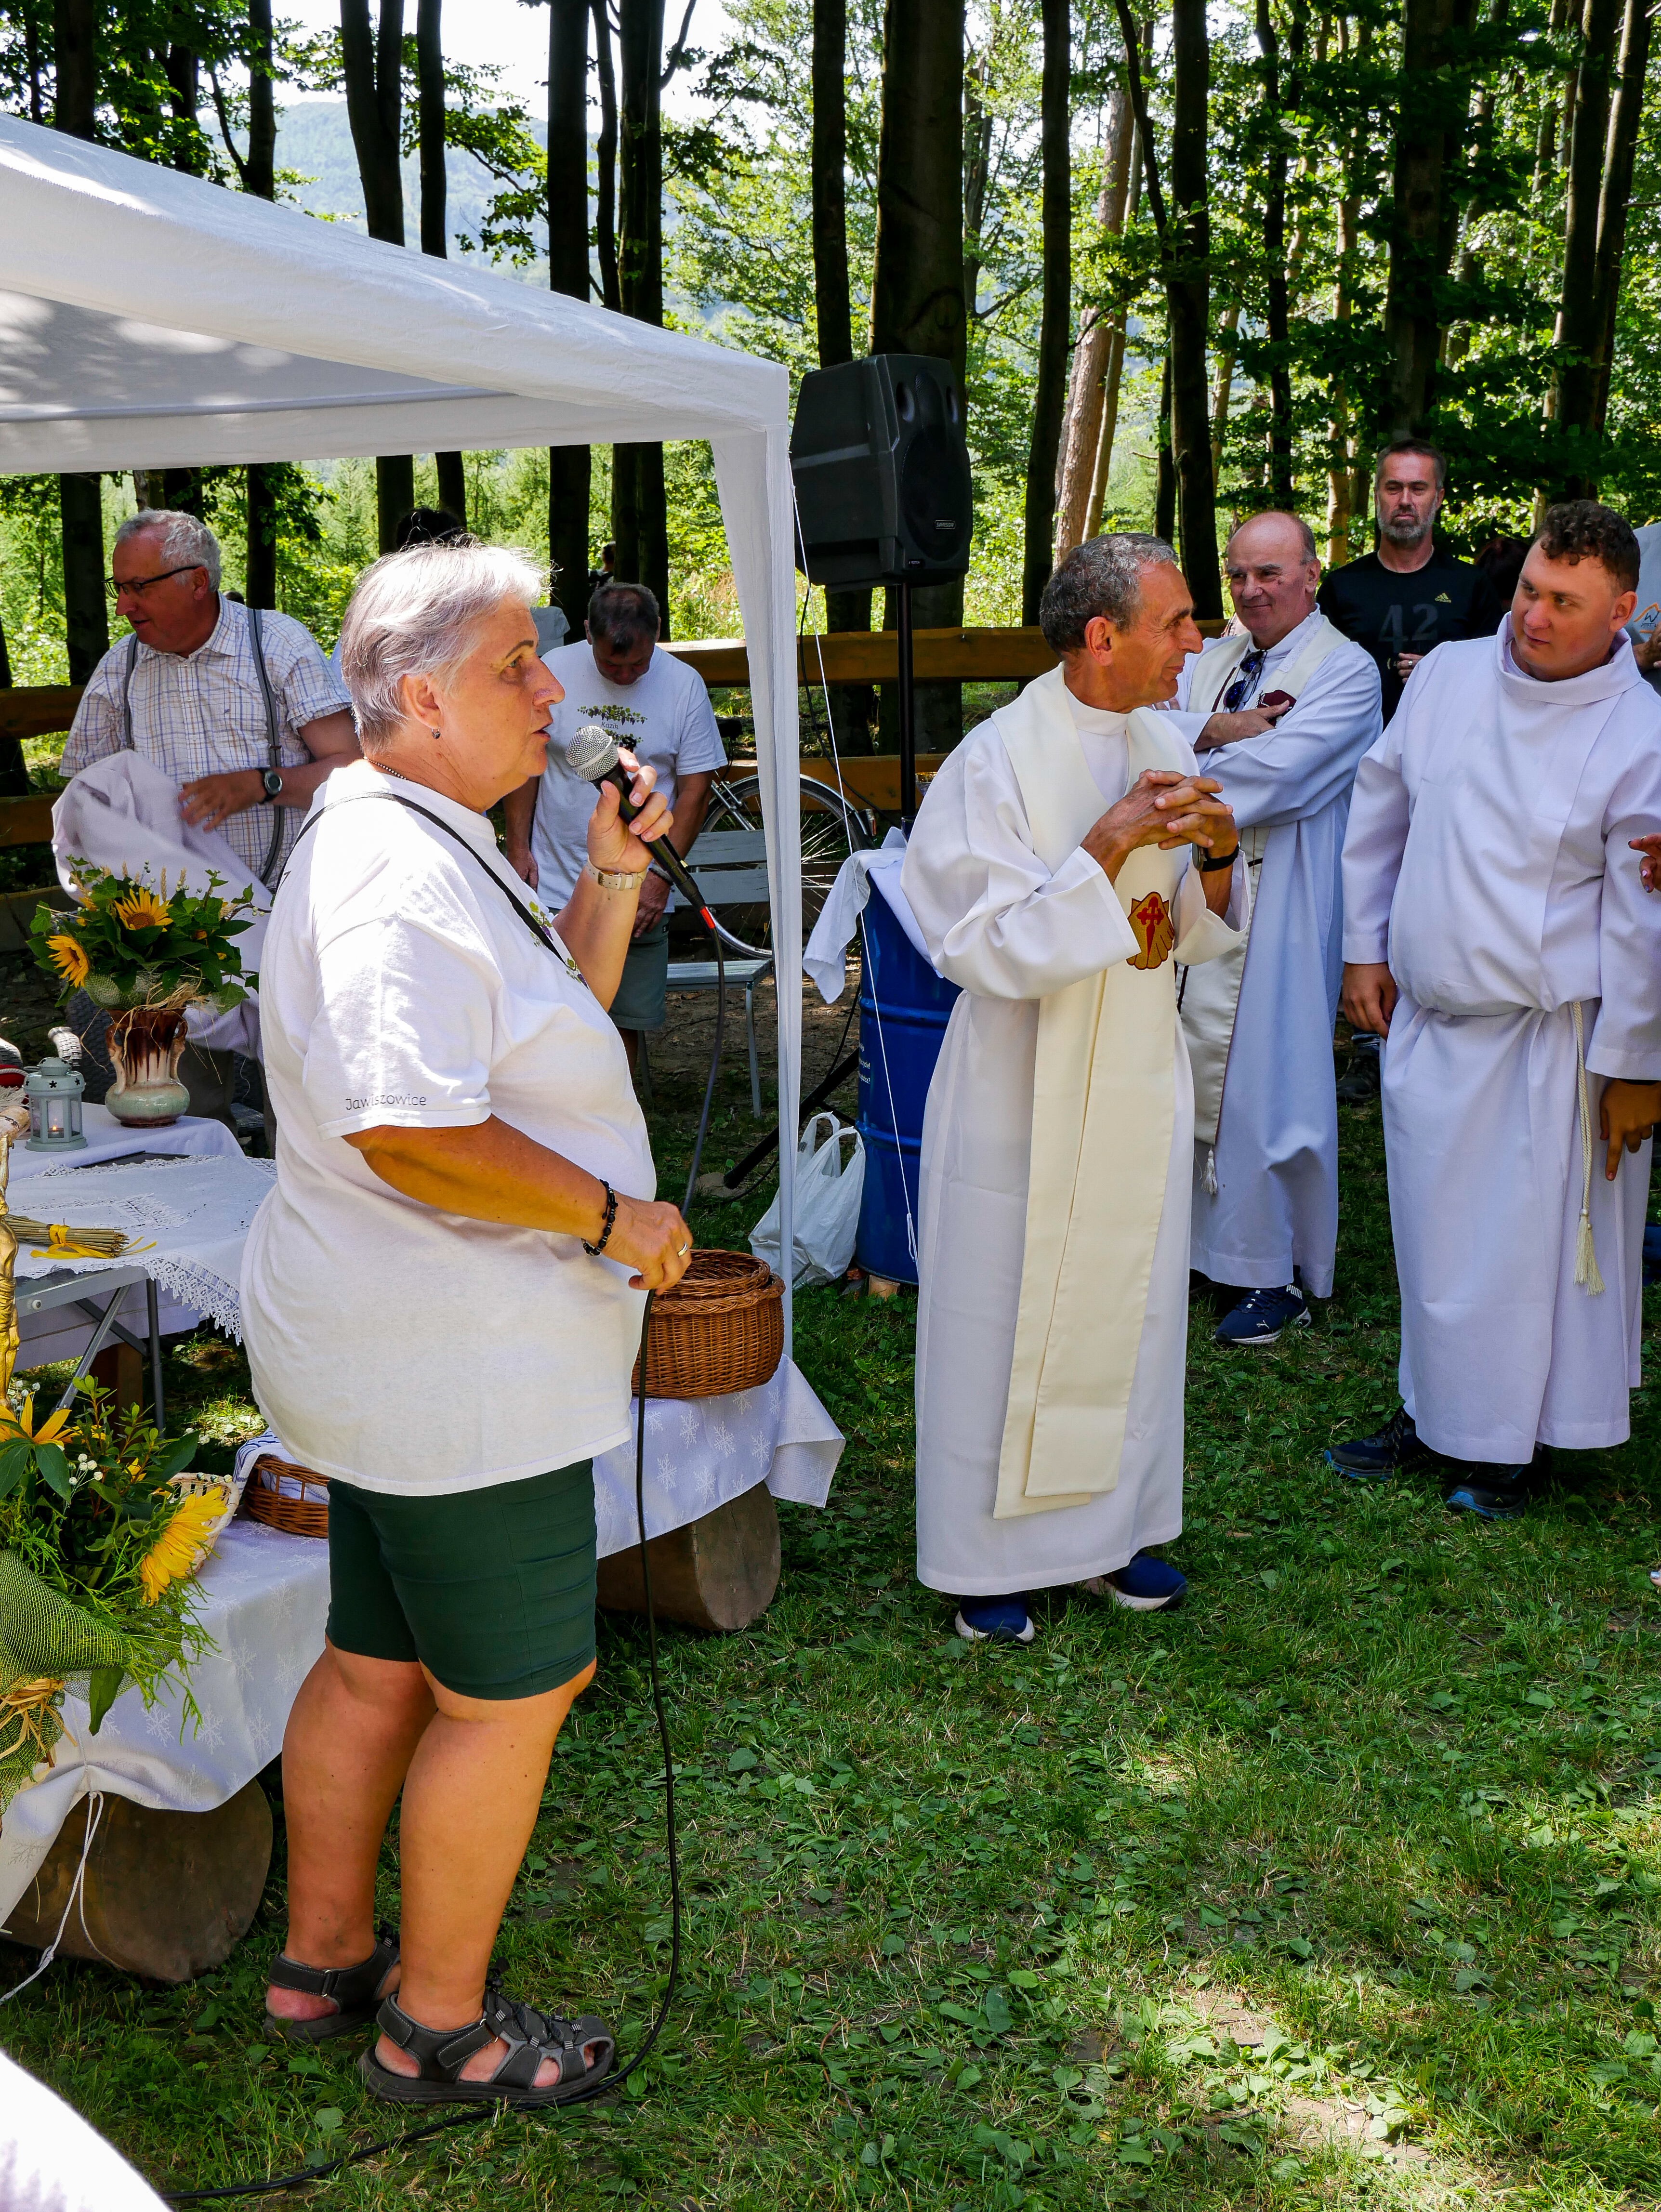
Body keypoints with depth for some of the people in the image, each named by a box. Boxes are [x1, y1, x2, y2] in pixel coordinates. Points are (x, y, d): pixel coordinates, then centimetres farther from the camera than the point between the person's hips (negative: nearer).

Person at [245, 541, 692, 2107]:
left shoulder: (421, 842, 14)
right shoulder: (403, 871, -22)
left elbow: (553, 1020, 21)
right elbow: (411, 1128, -30)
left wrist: (610, 877, 8)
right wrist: (613, 1216, -20)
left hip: (383, 1347, 11)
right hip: (458, 1368, -11)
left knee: (378, 1662, 21)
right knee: (515, 1689, 4)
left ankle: (325, 1958, 37)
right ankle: (437, 2023, 22)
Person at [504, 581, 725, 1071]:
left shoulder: (683, 685, -2)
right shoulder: (553, 672, -2)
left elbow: (696, 786, 0)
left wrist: (660, 874, -7)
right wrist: (518, 846, 2)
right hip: (554, 886, 0)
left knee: (626, 1020, 5)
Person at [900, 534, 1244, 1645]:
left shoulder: (1164, 749, 4)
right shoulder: (999, 760, -15)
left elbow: (1197, 936, 9)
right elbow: (992, 949, -20)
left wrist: (1216, 857, -11)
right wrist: (1105, 847, -25)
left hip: (1141, 1086, 6)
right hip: (1028, 1087, -6)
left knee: (1128, 1309, 15)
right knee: (1007, 1315, 5)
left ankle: (1108, 1530, 32)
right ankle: (988, 1557, 21)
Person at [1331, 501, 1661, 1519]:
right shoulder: (1447, 675, 3)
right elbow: (1381, 813, 14)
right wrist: (1366, 947, 13)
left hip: (1548, 1035, -4)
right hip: (1427, 1016, 4)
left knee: (1529, 1238, 4)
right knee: (1433, 1226, 14)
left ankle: (1509, 1442, 22)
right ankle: (1432, 1411, 31)